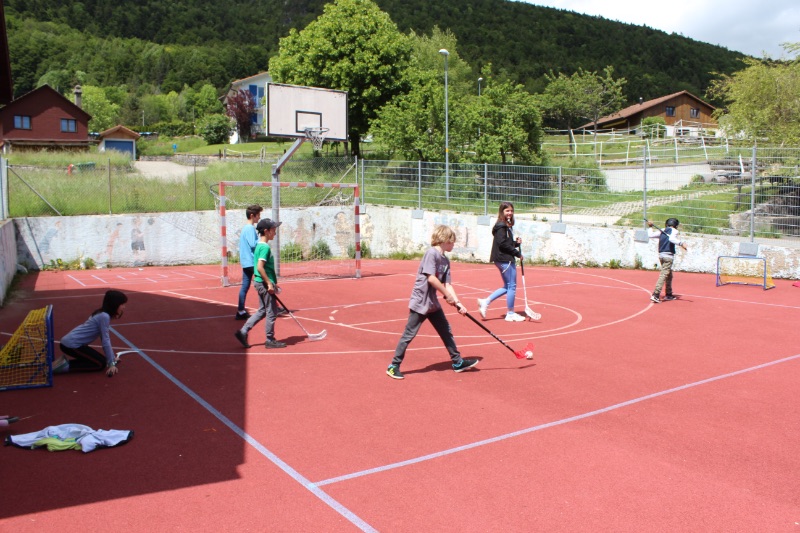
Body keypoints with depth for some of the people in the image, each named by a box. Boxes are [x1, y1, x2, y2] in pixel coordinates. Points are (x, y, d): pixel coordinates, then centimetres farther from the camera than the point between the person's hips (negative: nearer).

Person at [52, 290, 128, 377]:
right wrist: (111, 364, -17)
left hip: (70, 343, 10)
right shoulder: (104, 316, -20)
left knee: (97, 359, 18)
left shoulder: (103, 314, 10)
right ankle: (66, 366, -7)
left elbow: (105, 339, 14)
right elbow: (105, 341, -20)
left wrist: (112, 357, 13)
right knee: (101, 363, -6)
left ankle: (67, 360, 13)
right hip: (71, 345, -10)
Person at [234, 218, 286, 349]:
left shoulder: (259, 245, 13)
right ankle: (270, 340, 10)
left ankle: (243, 331, 15)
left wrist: (273, 283, 21)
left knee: (262, 310, 17)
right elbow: (260, 267, -25)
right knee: (272, 311, 1)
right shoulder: (265, 247, -17)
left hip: (261, 283, 10)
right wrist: (269, 283, -21)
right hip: (265, 284, -10)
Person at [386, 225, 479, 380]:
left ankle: (457, 362, 28)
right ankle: (394, 366, 6)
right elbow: (431, 278, -23)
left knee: (446, 331, 15)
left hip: (433, 303, 9)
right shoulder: (432, 253, -16)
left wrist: (458, 303, -3)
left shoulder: (445, 260, 9)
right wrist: (448, 295, -18)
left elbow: (447, 284, 7)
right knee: (409, 334, -3)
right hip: (420, 302, -9)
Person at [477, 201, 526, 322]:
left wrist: (516, 243, 0)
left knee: (507, 286, 16)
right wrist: (517, 253, -15)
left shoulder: (507, 226, 16)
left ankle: (485, 302, 14)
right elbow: (502, 243, -20)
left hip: (506, 259, 10)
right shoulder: (501, 226, -13)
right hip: (504, 259, -10)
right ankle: (510, 313, 10)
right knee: (512, 286, 0)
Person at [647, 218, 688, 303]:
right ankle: (655, 295, -24)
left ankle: (669, 294, 29)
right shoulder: (674, 231, -1)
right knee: (663, 275, -13)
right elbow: (671, 238, -21)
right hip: (668, 255, -8)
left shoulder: (662, 231, 16)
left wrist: (651, 227, 29)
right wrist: (681, 243, -26)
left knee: (669, 275, 21)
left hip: (661, 255, 8)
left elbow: (650, 235, 15)